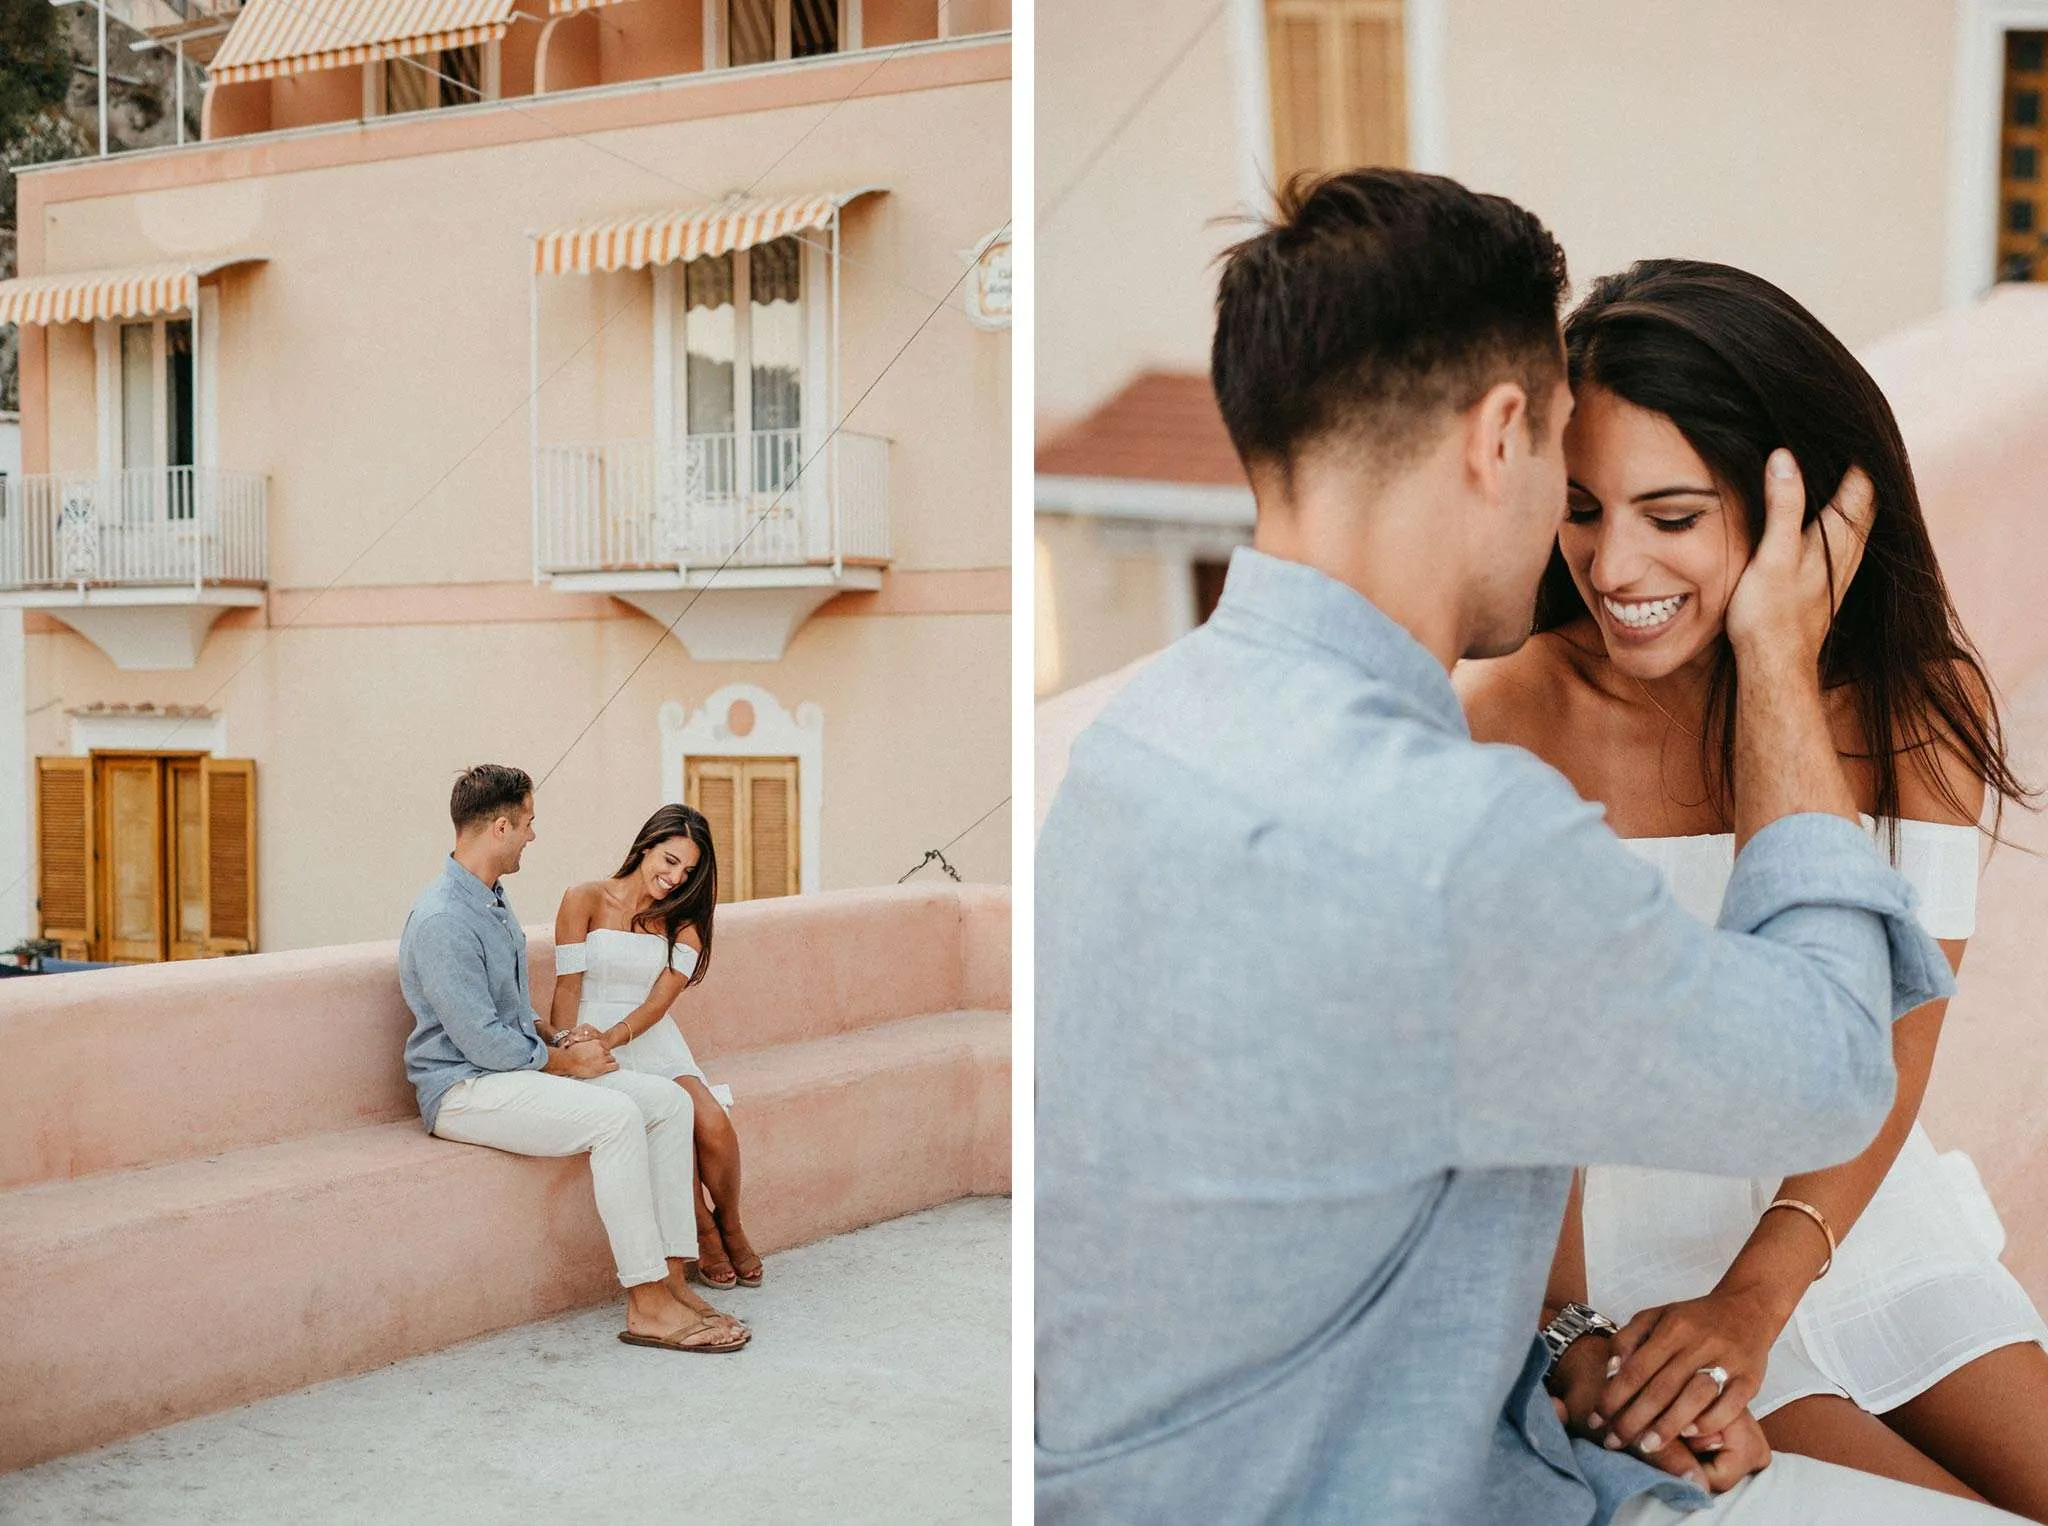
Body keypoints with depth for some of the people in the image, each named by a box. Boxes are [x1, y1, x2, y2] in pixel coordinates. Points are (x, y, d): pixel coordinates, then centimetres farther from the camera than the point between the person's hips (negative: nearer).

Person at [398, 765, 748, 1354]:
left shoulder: (493, 901, 14)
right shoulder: (442, 920, -19)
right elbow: (482, 1042, -21)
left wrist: (558, 1040, 6)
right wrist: (564, 1061, -9)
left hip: (518, 1064, 10)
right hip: (464, 1089, -10)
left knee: (668, 1100, -6)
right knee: (615, 1115, -30)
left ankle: (671, 1277, -9)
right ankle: (647, 1306, -25)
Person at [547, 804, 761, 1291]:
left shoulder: (683, 923, 12)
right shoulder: (585, 900, 1)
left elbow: (658, 1003, -2)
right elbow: (568, 987, -3)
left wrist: (612, 1036, -21)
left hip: (653, 1041, 4)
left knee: (713, 1121, -25)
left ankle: (730, 1227, -1)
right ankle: (704, 1234, -9)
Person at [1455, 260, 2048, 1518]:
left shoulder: (1919, 702, -5)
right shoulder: (1494, 724, -15)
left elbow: (1894, 1047, -10)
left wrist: (1754, 1297, -24)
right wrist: (1568, 1328, -28)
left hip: (1860, 1213, 4)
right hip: (1628, 1229, -3)